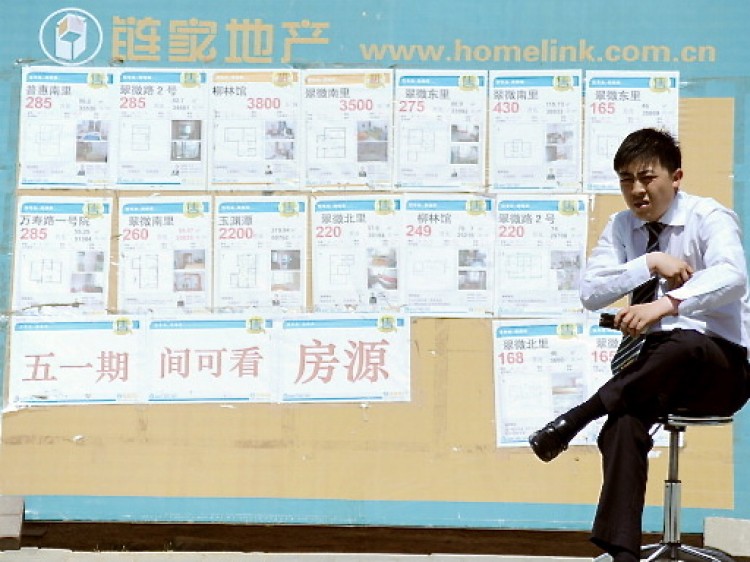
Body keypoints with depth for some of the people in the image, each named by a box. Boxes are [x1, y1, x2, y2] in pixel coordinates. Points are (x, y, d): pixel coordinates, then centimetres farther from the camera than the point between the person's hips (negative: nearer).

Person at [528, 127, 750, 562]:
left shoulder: (710, 218, -6)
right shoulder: (622, 227, 10)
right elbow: (590, 292, -1)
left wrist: (665, 304, -43)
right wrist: (651, 263, -14)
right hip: (655, 365, 4)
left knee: (682, 346, -41)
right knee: (625, 423, -29)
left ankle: (576, 418, -32)